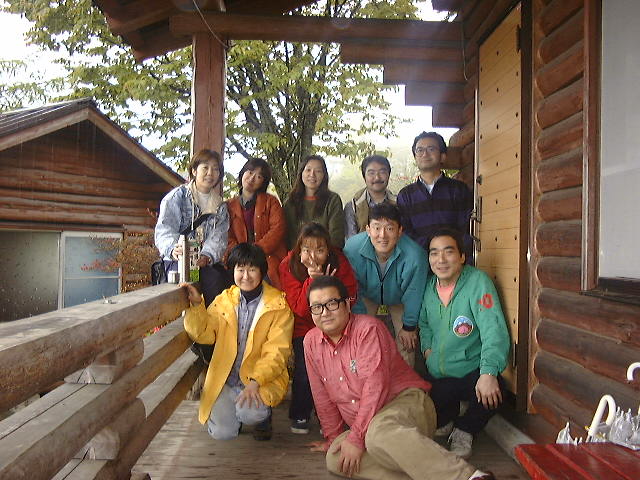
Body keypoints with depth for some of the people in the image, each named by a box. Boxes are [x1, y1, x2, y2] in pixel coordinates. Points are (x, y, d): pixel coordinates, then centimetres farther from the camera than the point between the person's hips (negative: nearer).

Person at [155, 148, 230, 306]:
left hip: (208, 262, 4)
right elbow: (165, 229, -7)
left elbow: (218, 237, 2)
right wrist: (173, 249, -30)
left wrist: (207, 256, -19)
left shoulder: (220, 206, 17)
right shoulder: (178, 196, 6)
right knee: (213, 278, -32)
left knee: (222, 278, -30)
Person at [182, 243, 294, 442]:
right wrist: (196, 305, -14)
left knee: (249, 413, -29)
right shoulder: (223, 300, 6)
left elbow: (277, 352, -12)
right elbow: (205, 334, 0)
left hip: (263, 380, -3)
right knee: (221, 432, -10)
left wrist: (256, 381, -24)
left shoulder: (278, 306, -7)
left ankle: (263, 416, 8)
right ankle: (235, 410, 25)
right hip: (224, 382, 3)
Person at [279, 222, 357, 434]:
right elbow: (299, 308, -20)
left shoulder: (339, 262, -15)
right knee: (304, 367, -14)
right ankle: (300, 415, 11)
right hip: (304, 327, 0)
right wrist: (312, 280, -33)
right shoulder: (289, 265, -17)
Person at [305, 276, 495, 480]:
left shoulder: (367, 328, -12)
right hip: (367, 425, 7)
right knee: (335, 459, -22)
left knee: (379, 432, -39)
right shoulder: (311, 342, 8)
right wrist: (333, 437, 17)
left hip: (407, 402, -6)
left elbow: (375, 385, -19)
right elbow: (323, 397, 16)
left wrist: (357, 437, -20)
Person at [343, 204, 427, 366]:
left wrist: (409, 327, -7)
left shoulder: (414, 255, -38)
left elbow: (413, 295, -20)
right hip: (368, 297, 1)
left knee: (406, 347, -3)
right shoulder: (352, 247, -33)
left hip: (400, 301, -1)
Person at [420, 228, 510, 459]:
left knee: (492, 393, -34)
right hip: (436, 377, 5)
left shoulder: (477, 281, -15)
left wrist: (489, 373, -37)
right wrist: (427, 347, 5)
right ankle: (446, 421, 29)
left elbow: (494, 331, -26)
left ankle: (464, 431, 1)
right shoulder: (429, 286, 4)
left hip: (471, 373, -4)